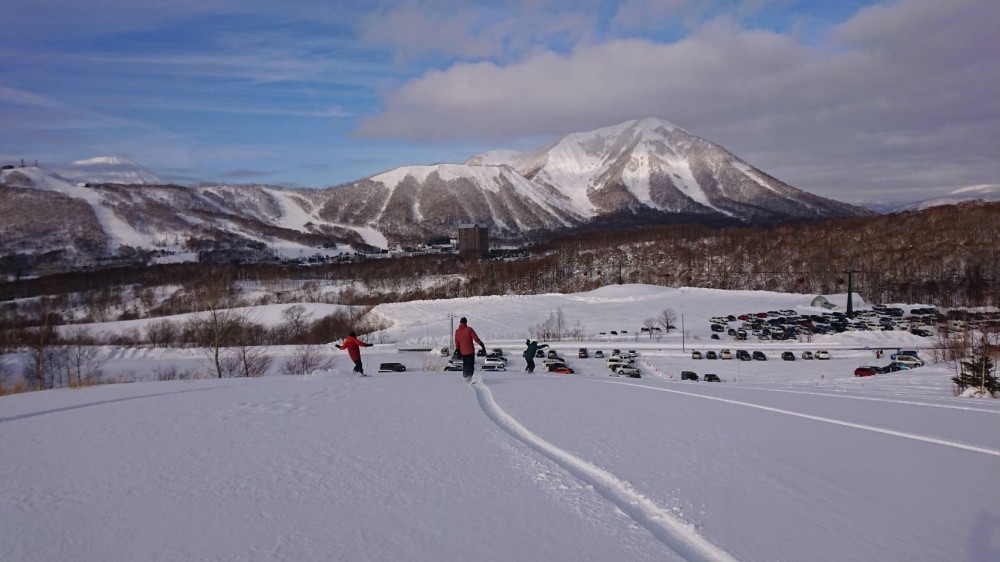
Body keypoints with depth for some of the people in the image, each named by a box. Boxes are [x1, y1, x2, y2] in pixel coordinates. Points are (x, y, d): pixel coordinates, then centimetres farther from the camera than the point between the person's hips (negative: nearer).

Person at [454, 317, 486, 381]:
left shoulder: (457, 331, 1)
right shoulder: (469, 329, -10)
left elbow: (457, 342, 8)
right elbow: (476, 338, -12)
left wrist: (458, 350, 19)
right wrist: (482, 345, -7)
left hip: (463, 351, 4)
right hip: (470, 350, -3)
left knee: (465, 363, 21)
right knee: (471, 364, -1)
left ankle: (465, 374, 28)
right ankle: (470, 375, -15)